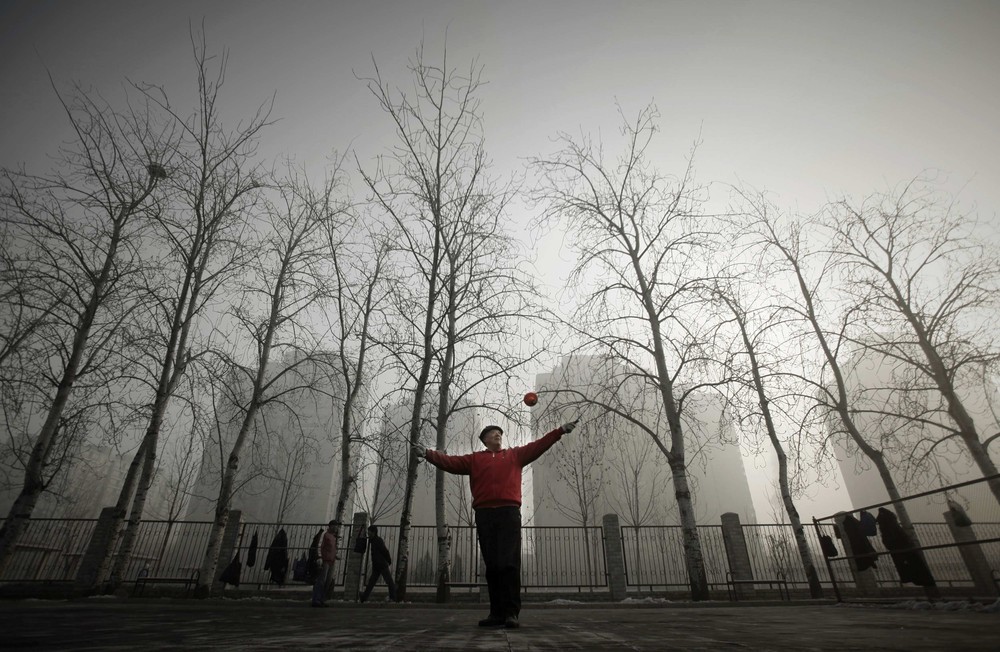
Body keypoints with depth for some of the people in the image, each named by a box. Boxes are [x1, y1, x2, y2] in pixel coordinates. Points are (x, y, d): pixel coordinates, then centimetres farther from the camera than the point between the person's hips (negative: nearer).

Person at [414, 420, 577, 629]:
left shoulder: (515, 454, 19)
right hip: (484, 514, 1)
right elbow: (450, 462, 8)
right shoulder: (475, 459, 18)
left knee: (509, 563, -8)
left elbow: (538, 446, 13)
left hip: (509, 512, -1)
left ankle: (511, 613, -4)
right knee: (492, 565, 3)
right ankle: (497, 612, 10)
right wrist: (428, 453, -7)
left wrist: (560, 431, 4)